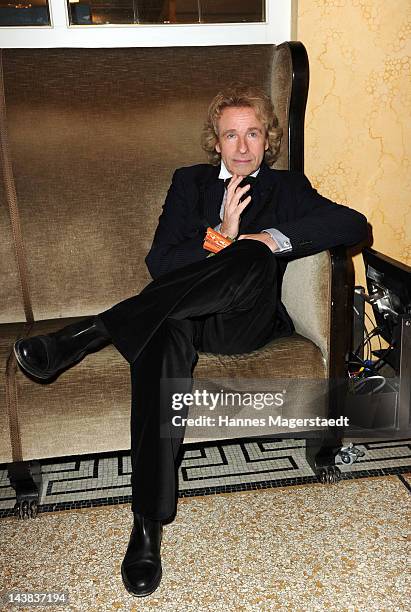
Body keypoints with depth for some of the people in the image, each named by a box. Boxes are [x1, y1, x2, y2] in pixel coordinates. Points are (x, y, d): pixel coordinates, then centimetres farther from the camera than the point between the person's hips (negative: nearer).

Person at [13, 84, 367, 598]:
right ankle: (148, 524, -34)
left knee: (256, 259, -34)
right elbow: (160, 261, 7)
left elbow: (354, 224, 0)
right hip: (182, 315, 1)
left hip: (245, 322, 0)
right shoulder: (189, 182, 22)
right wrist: (222, 236, -10)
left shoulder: (287, 187, 20)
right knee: (163, 334, -36)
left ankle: (87, 335, -35)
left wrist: (274, 238, -13)